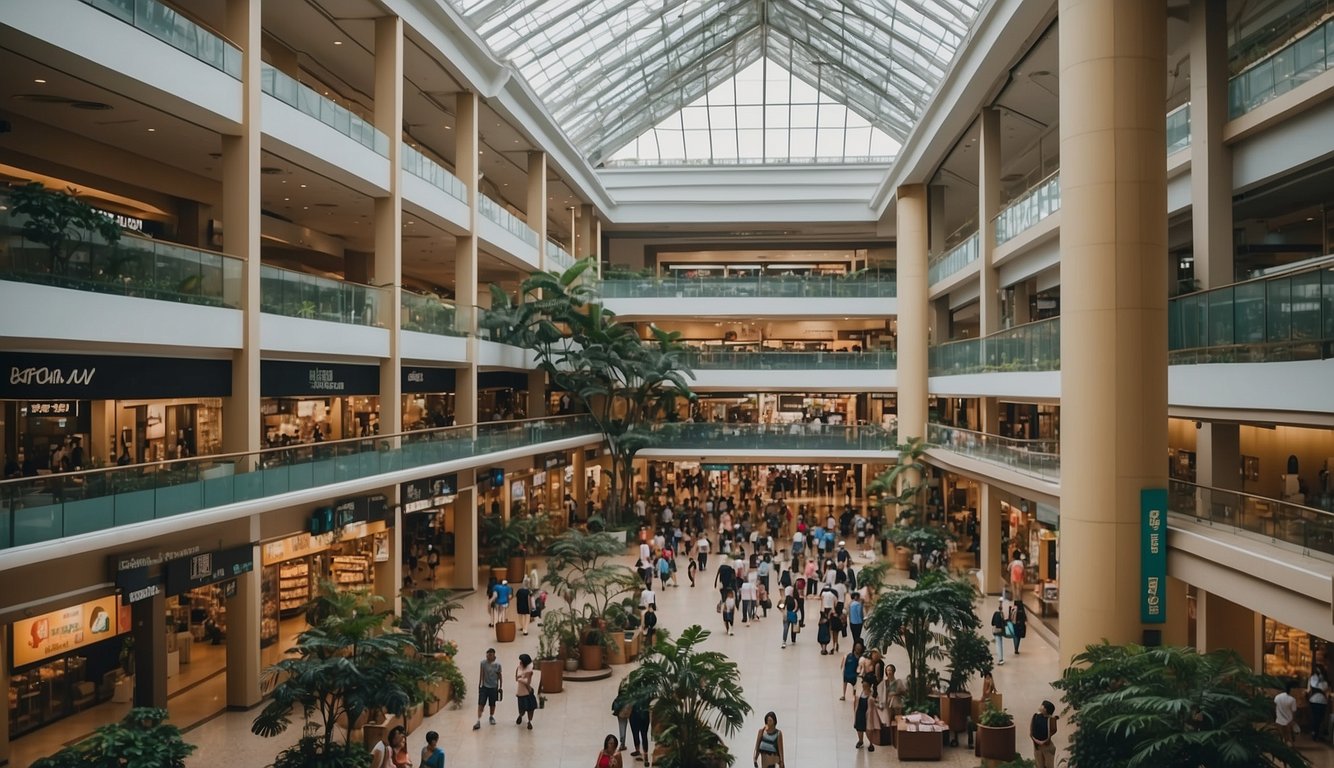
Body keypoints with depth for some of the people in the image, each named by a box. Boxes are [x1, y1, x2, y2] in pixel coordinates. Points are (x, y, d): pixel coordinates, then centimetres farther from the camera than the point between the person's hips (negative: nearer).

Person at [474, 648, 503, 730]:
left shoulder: (497, 664, -7)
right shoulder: (483, 663, -10)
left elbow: (499, 676, 2)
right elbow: (481, 674, -1)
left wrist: (500, 687, 5)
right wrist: (479, 685, 2)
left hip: (494, 687, 1)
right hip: (484, 686, -1)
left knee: (492, 704, 15)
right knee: (481, 704, -8)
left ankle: (492, 717, 37)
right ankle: (478, 721, -7)